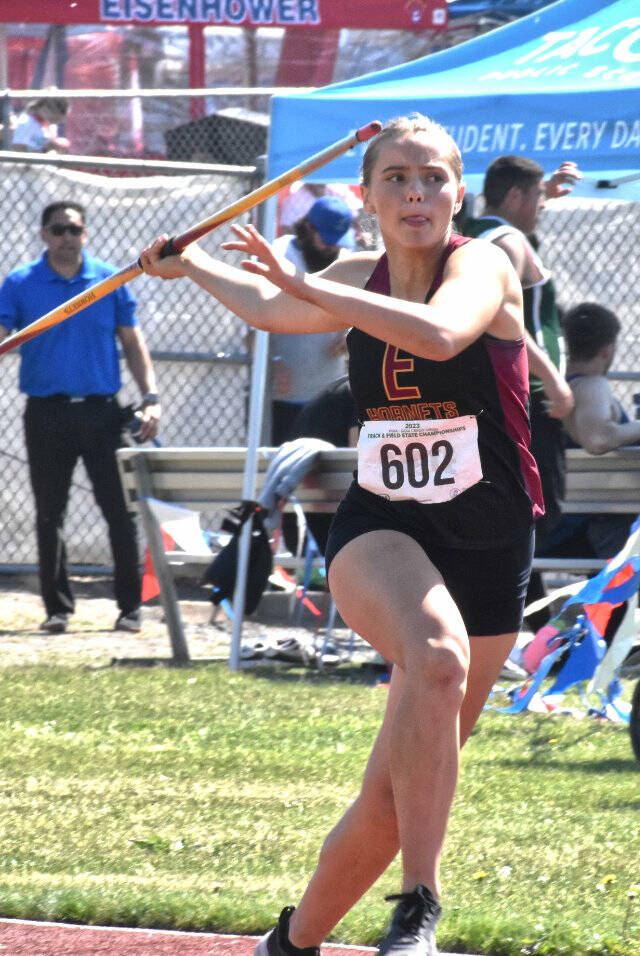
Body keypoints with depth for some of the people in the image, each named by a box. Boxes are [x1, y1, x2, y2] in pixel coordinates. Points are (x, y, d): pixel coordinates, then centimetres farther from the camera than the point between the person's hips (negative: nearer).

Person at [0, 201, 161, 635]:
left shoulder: (110, 281, 6)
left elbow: (133, 342, 9)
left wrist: (150, 397, -1)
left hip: (102, 411, 0)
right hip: (47, 414, 0)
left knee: (120, 511, 0)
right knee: (50, 514, 4)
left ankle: (131, 606, 8)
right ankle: (58, 607, 12)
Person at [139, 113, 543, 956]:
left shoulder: (484, 266, -10)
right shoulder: (360, 279, 5)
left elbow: (440, 333, -34)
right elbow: (269, 308, 27)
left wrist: (304, 284, -32)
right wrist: (188, 265, 39)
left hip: (486, 546, -2)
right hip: (378, 532, 2)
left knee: (398, 792, 2)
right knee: (436, 660, -35)